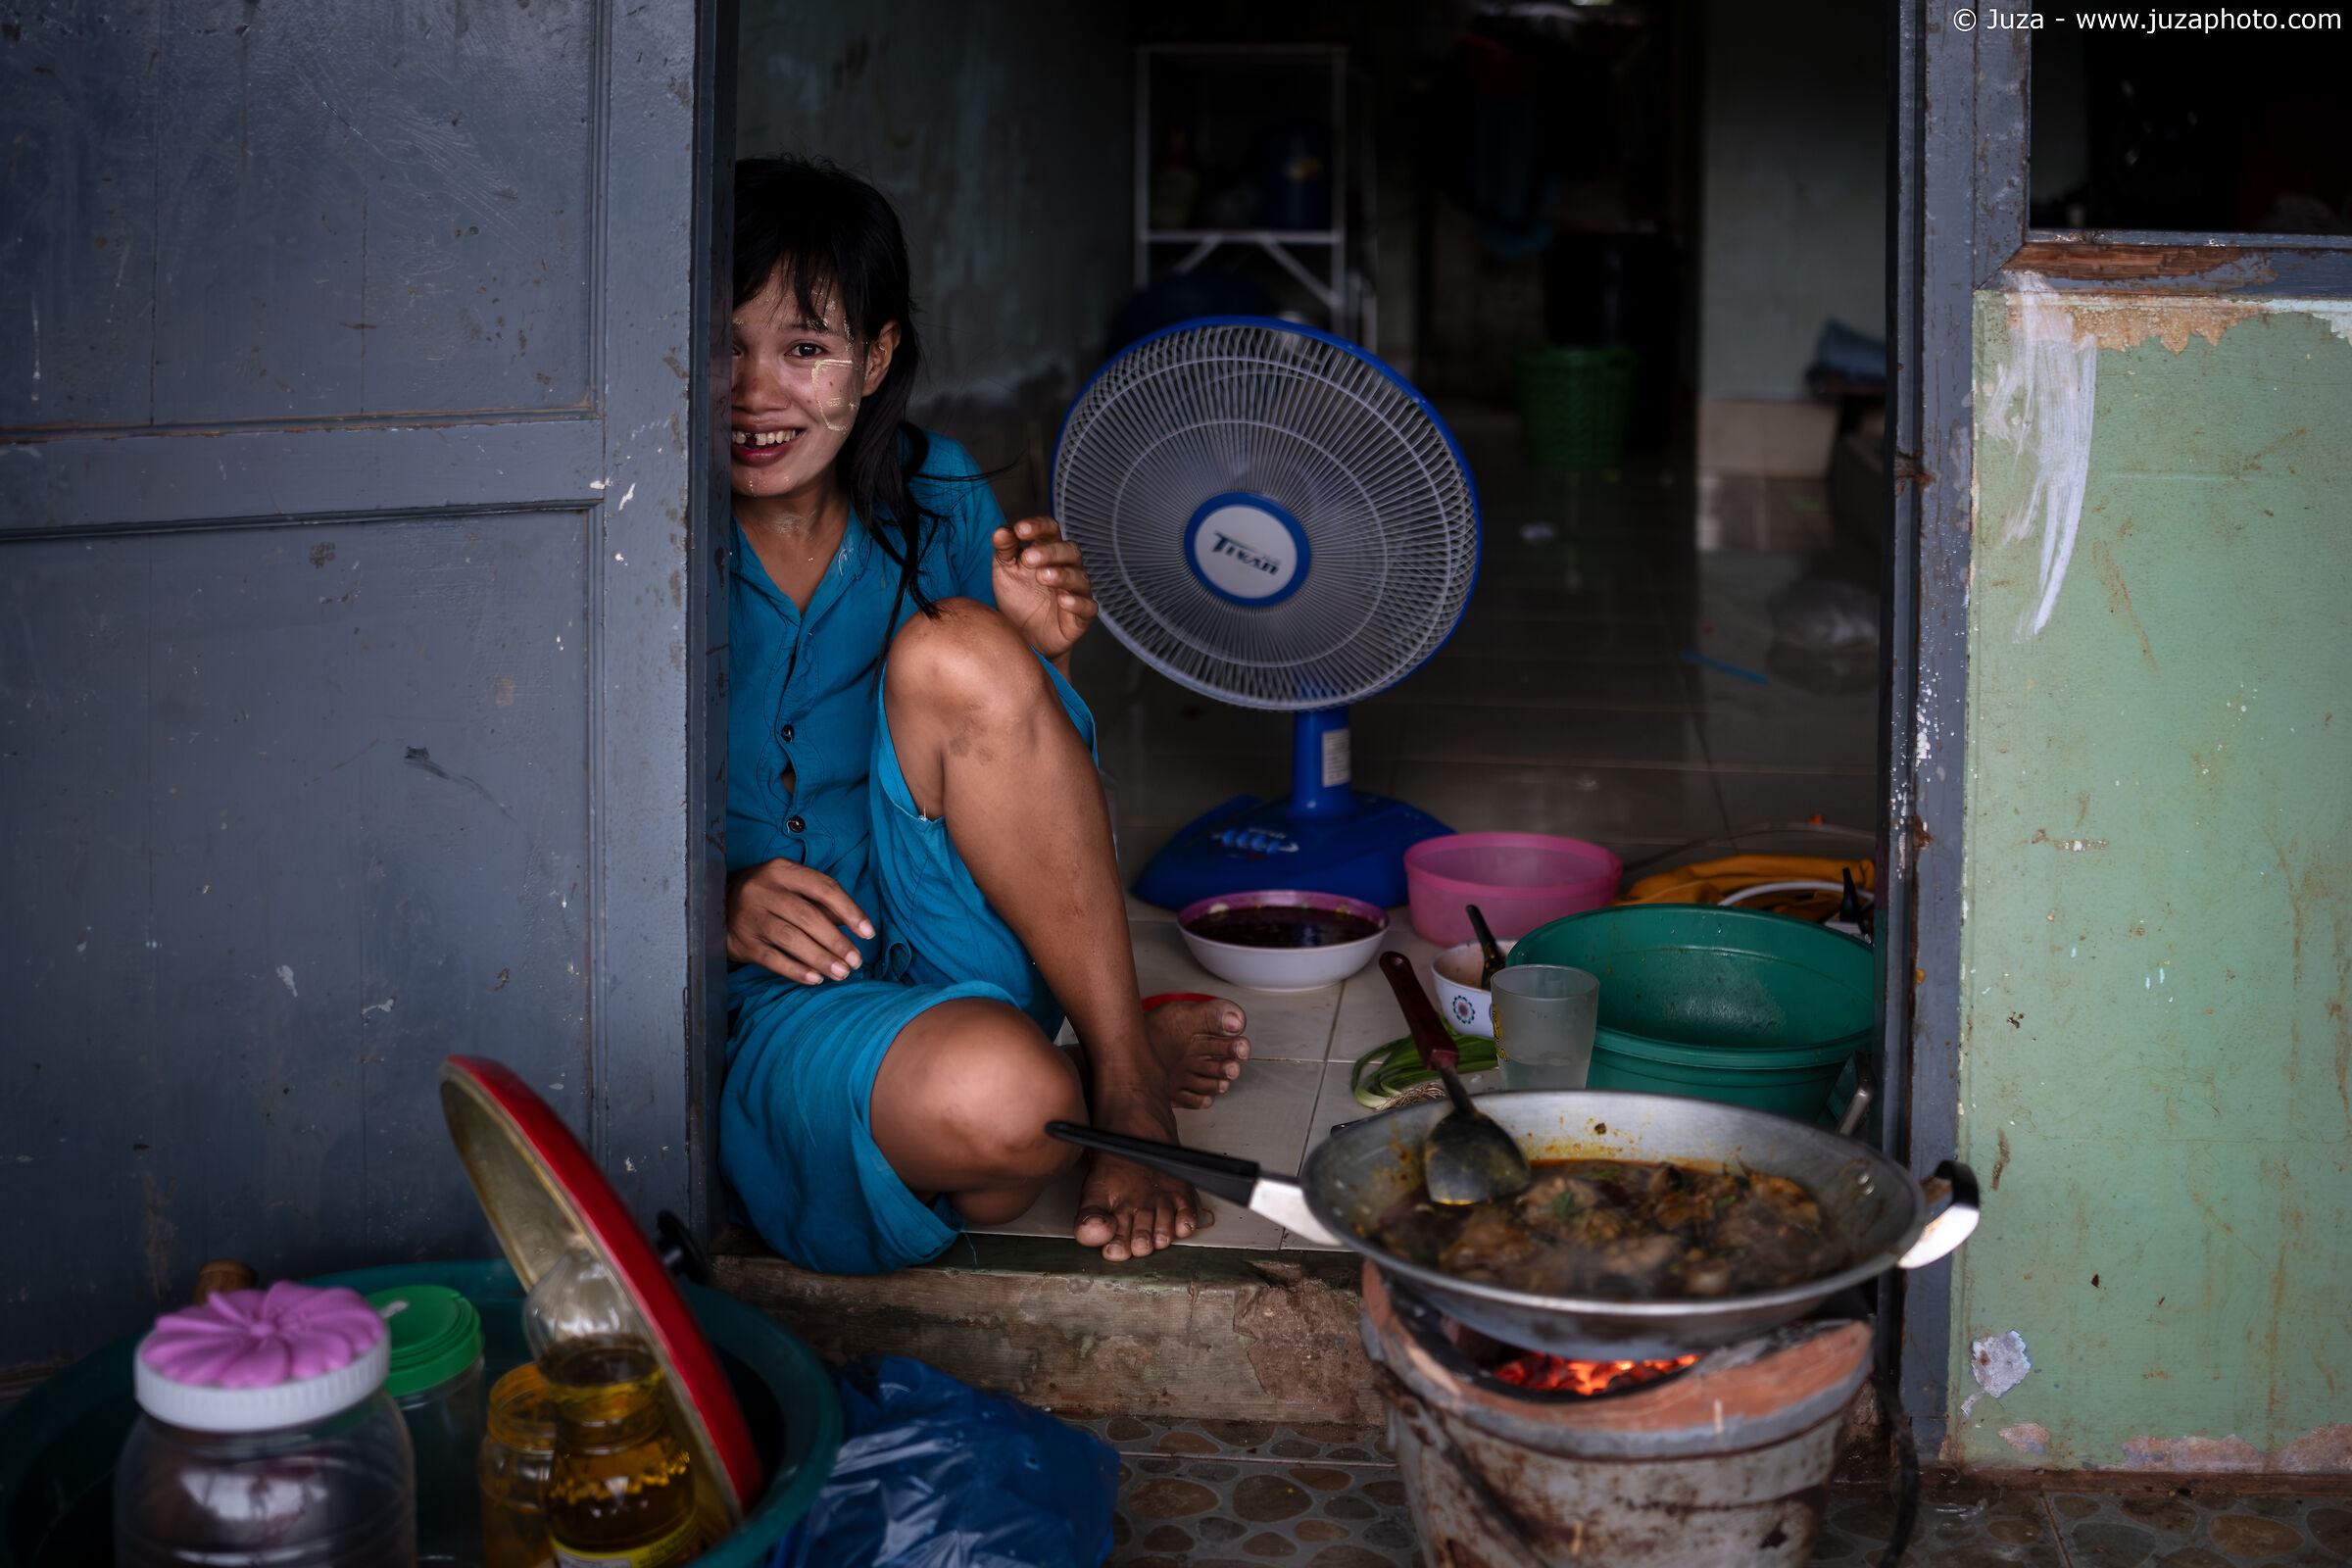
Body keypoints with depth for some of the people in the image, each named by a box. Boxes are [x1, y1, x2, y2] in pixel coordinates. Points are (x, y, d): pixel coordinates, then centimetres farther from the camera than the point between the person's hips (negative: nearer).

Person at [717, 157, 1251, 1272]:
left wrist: (1040, 654, -10)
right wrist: (711, 906, -23)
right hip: (766, 1007, -4)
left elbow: (997, 764, 11)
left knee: (953, 650, -23)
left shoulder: (934, 498, 4)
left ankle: (1118, 1068, -14)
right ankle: (1125, 1062, -1)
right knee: (997, 1098, -38)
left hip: (965, 949, 4)